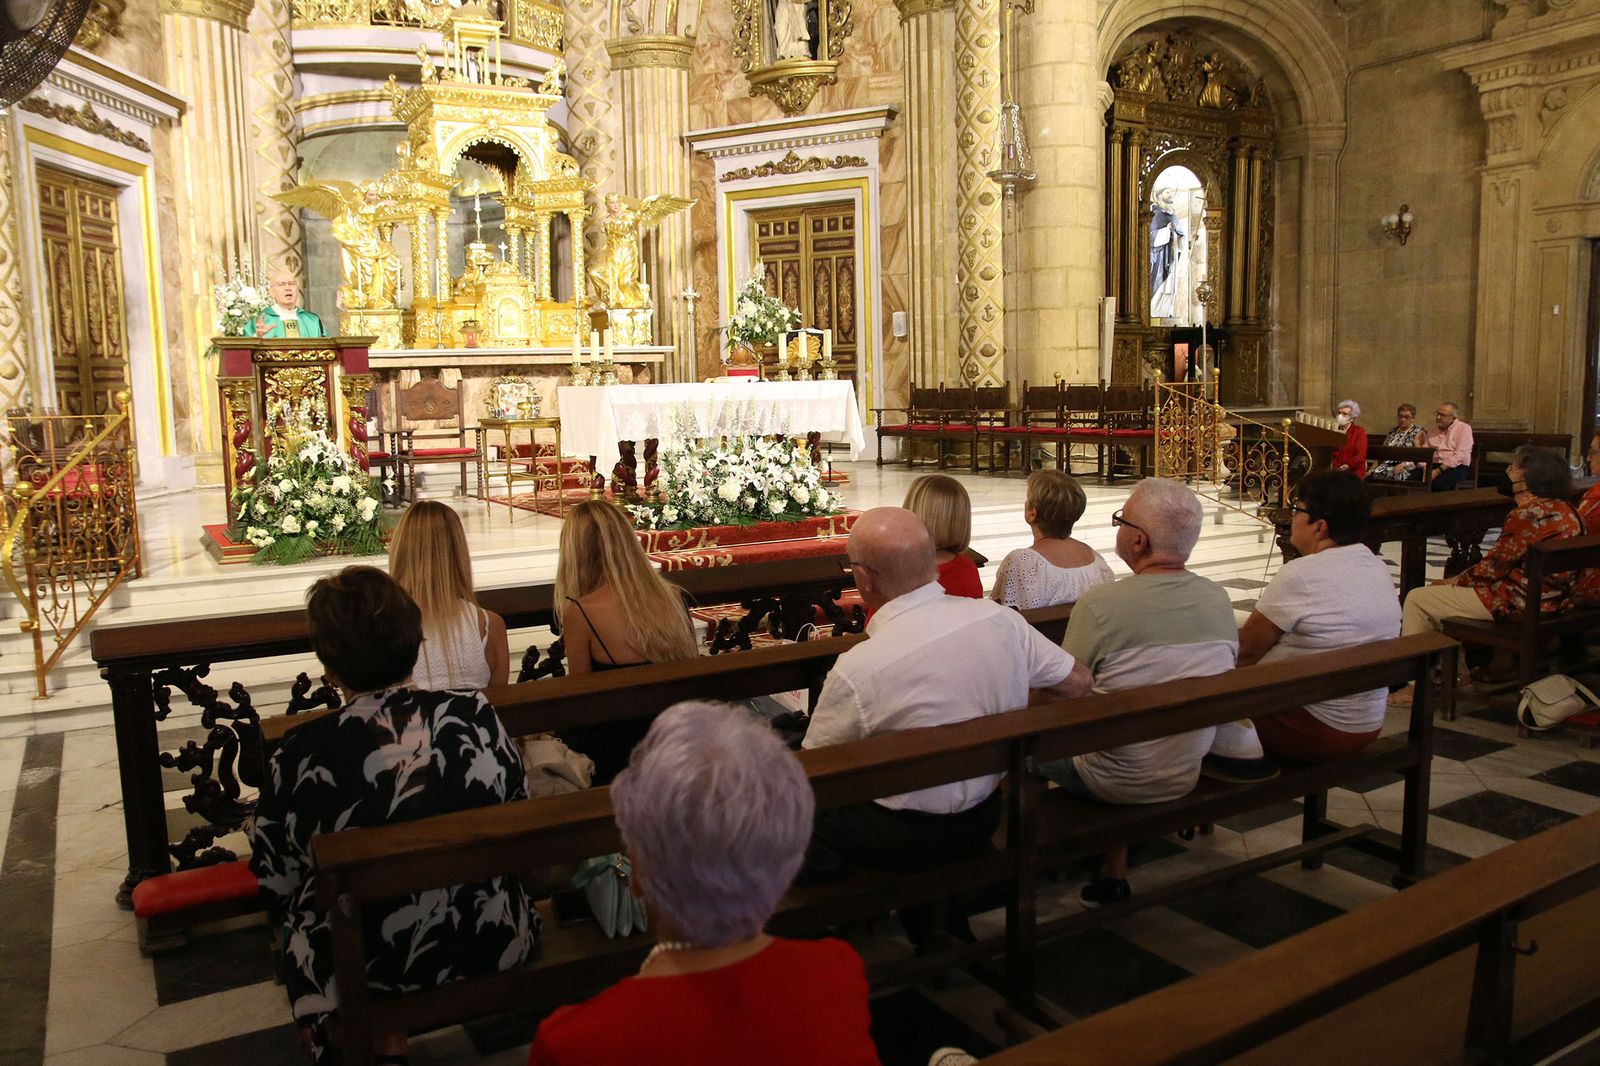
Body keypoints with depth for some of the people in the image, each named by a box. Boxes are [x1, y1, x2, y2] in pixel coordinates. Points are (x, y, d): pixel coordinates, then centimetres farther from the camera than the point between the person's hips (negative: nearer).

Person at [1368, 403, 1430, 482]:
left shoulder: (1418, 432, 7)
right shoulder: (1392, 432, 22)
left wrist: (1403, 465, -22)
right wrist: (1372, 469, 4)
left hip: (1408, 469, -4)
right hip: (1387, 465, 4)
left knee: (1397, 476, -37)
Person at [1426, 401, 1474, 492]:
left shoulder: (1464, 428, 2)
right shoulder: (1434, 429, 20)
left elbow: (1460, 455, -11)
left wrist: (1439, 470, -19)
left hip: (1456, 467, -4)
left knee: (1439, 483, -38)